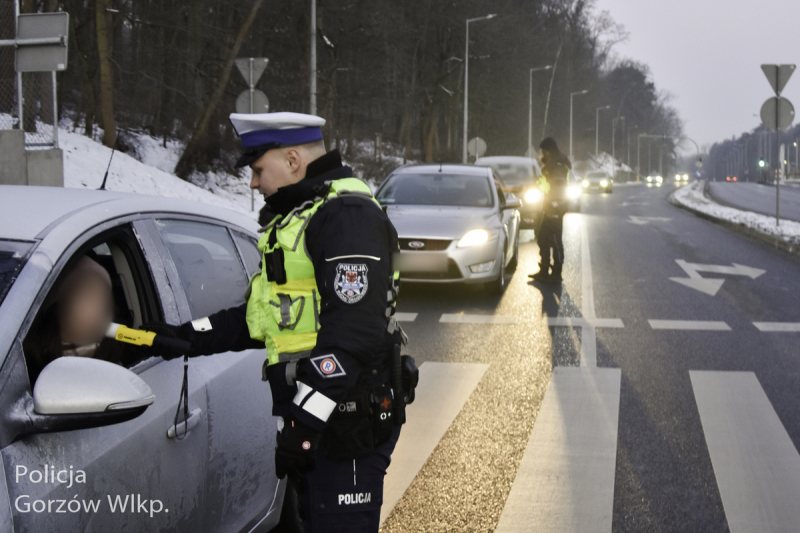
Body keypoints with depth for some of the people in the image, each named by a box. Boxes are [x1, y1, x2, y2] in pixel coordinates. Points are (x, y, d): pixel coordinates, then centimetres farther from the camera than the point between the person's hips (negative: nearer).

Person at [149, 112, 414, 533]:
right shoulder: (296, 219, 22)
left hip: (347, 417, -11)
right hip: (310, 413, 11)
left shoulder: (347, 214, -14)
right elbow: (260, 316, 26)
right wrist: (187, 337, 18)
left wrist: (307, 417, -26)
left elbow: (354, 330, -24)